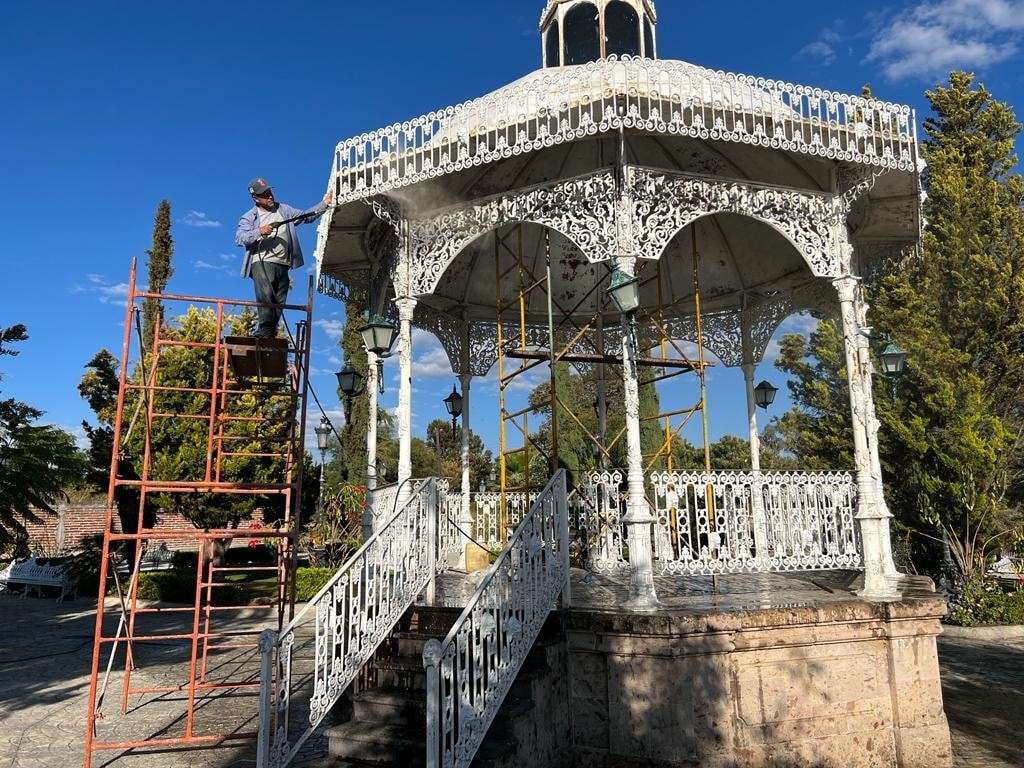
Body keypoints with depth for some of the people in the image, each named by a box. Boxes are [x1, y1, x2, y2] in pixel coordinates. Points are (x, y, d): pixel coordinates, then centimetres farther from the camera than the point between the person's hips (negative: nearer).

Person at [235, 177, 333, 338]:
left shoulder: (284, 210, 18)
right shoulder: (249, 217, 6)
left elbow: (306, 215, 15)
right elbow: (239, 238, -6)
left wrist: (324, 204, 3)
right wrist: (259, 232, -20)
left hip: (283, 265, 4)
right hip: (262, 263, -4)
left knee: (279, 303, 1)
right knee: (265, 298, -20)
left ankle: (267, 334, 5)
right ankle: (266, 331, -25)